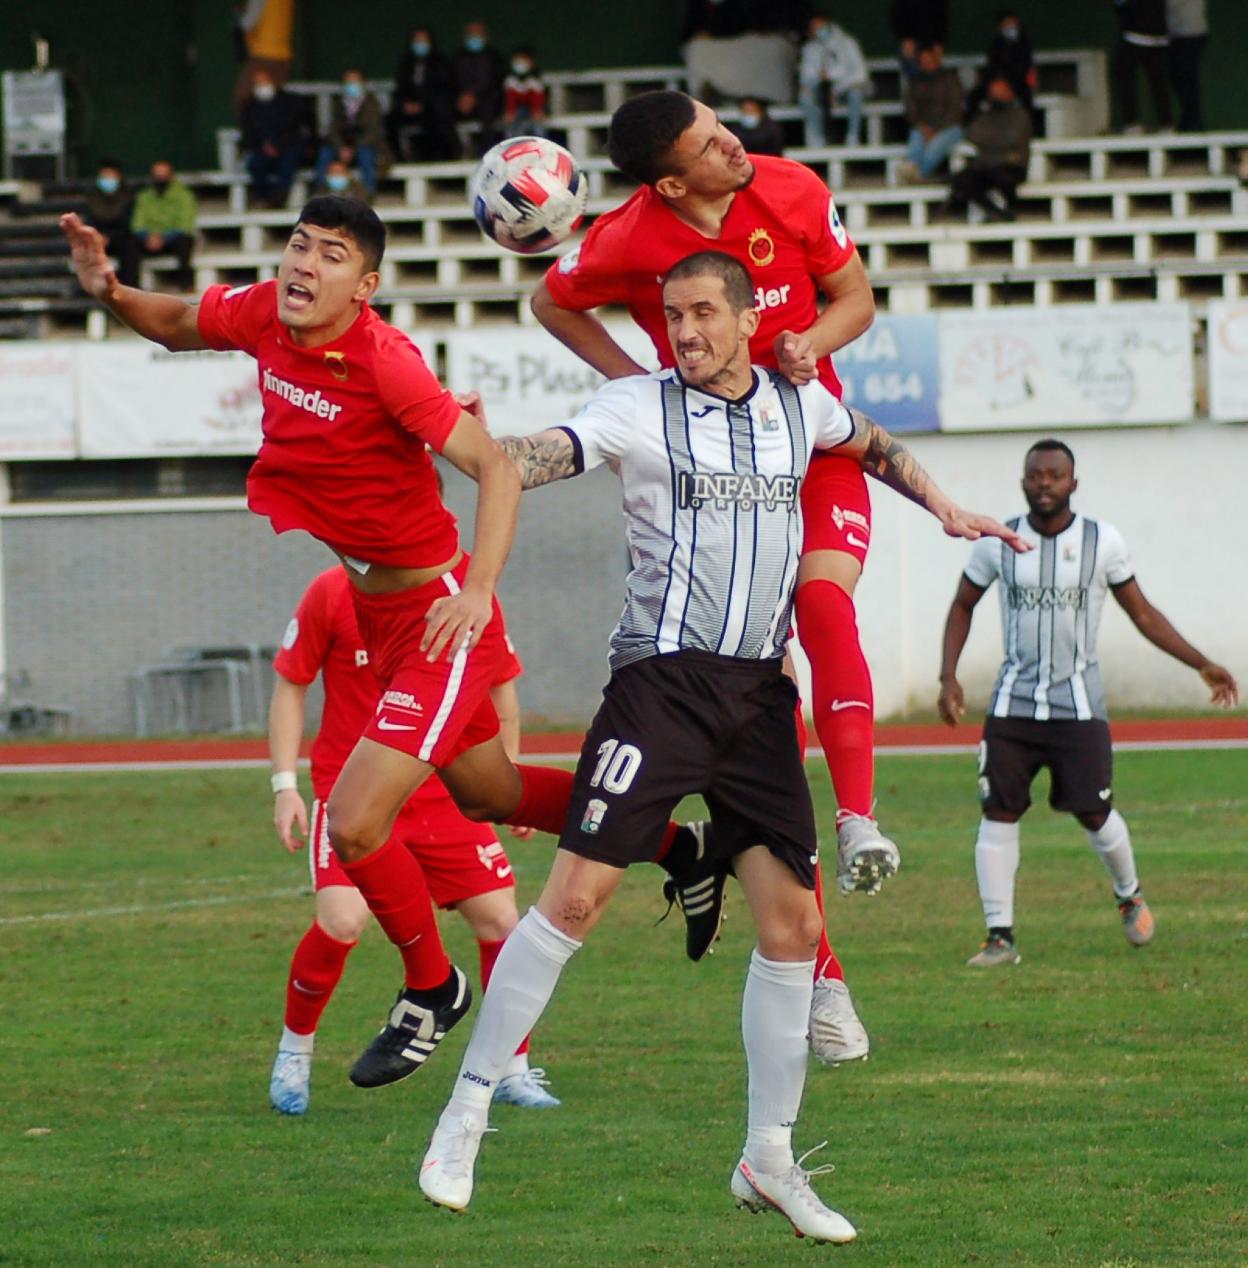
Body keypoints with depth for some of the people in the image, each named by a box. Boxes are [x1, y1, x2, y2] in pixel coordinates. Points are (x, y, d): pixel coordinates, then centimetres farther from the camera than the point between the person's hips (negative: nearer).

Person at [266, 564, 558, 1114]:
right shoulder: (333, 594, -8)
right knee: (341, 922, -20)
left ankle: (514, 1072, 15)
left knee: (498, 918, -2)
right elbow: (290, 686, 0)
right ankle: (294, 1051, 5)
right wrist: (285, 785, -8)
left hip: (446, 795, 3)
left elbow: (501, 688, 13)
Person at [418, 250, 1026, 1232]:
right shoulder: (641, 405, -2)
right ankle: (467, 1111, -3)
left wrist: (941, 506, 28)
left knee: (791, 920, 3)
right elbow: (545, 457, -19)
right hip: (662, 680, -5)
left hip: (760, 694, 5)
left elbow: (873, 445, 35)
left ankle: (770, 1160, 14)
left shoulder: (799, 406, 12)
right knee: (576, 895, -13)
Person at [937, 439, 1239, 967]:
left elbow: (1141, 613, 7)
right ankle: (999, 935, 0)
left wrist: (1202, 664, 3)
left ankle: (1129, 896, 28)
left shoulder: (1103, 542, -3)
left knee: (1093, 813, -2)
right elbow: (963, 606, 13)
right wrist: (948, 677, 2)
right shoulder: (998, 543, -1)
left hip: (1078, 702, -1)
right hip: (1014, 701, 1)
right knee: (999, 811, -7)